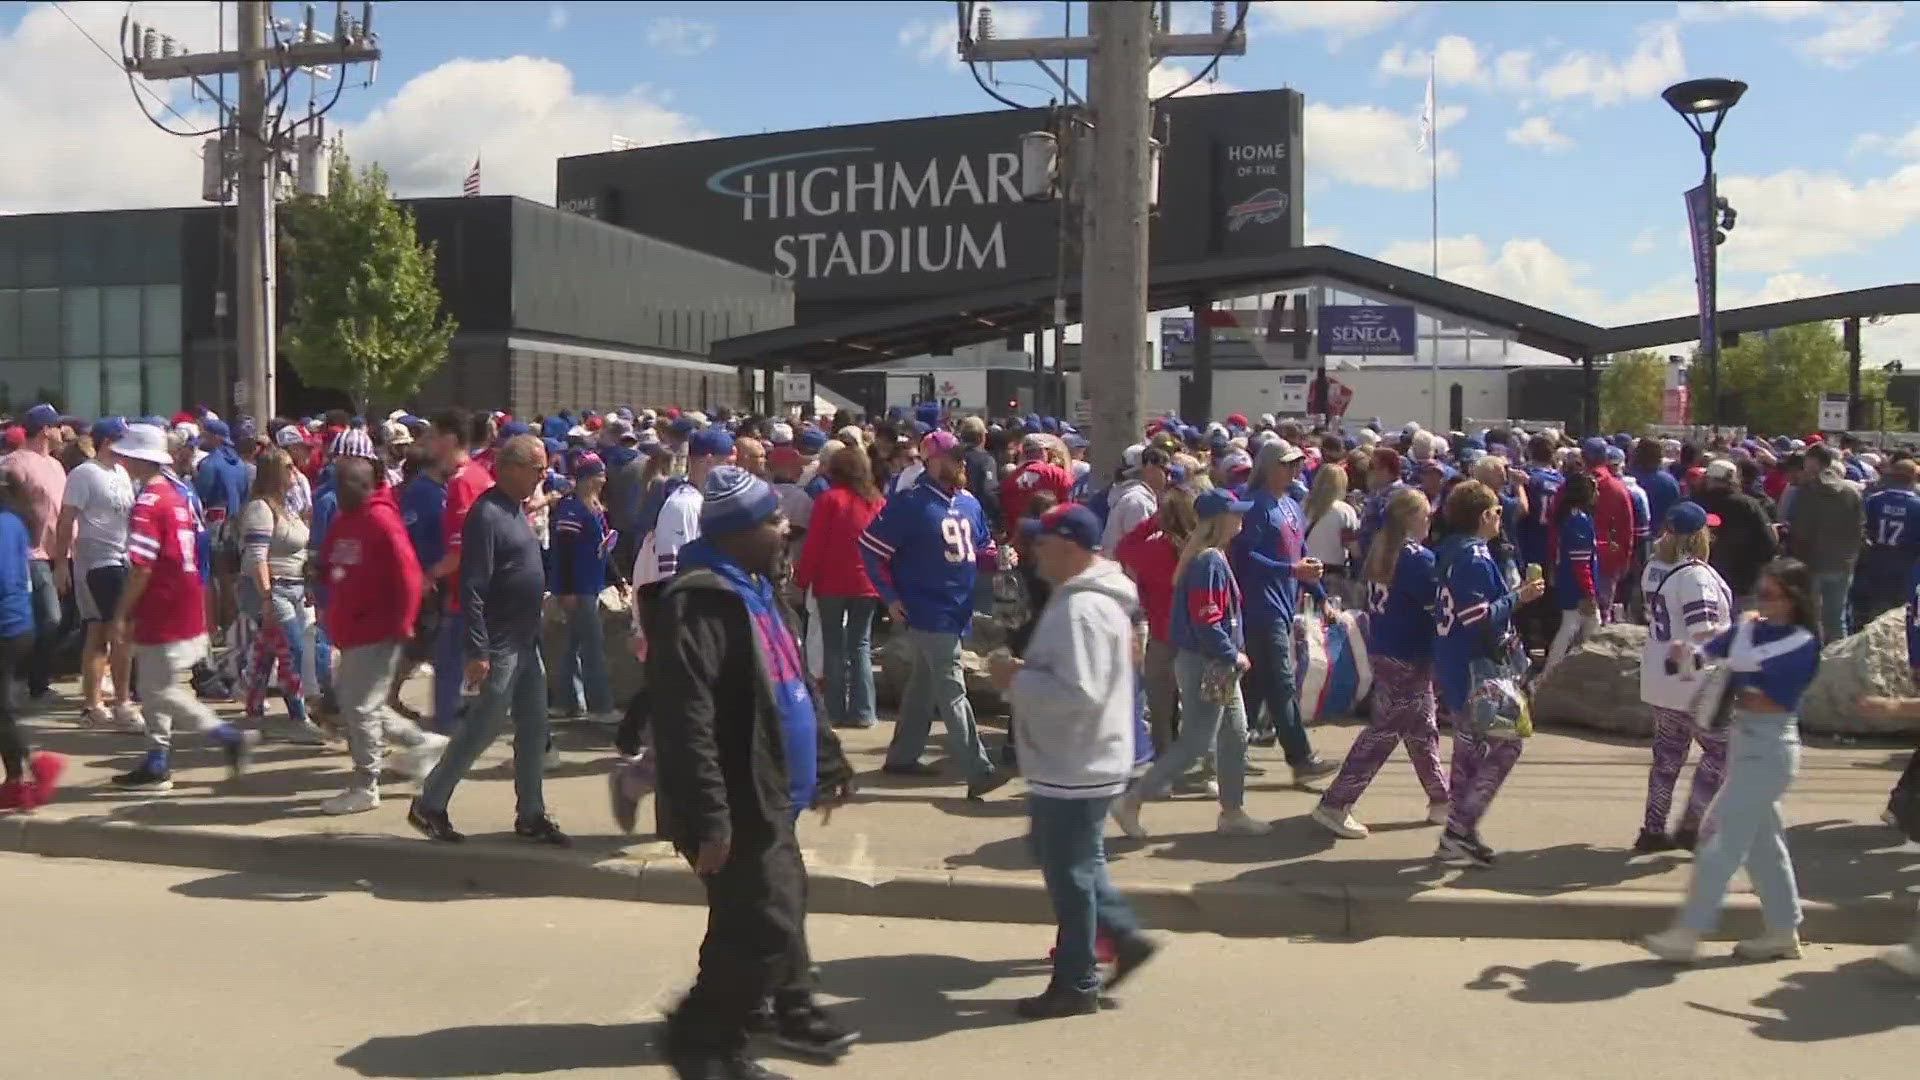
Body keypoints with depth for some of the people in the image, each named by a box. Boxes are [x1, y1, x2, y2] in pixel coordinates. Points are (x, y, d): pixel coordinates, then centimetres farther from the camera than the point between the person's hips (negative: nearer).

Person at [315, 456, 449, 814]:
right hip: (349, 632, 9)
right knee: (350, 701, 15)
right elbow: (328, 567, 21)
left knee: (360, 706, -4)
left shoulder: (381, 519, -15)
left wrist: (400, 625, -18)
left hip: (377, 635, -9)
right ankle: (421, 741, 27)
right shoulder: (342, 520, 12)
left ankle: (365, 786, 8)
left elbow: (407, 574, -19)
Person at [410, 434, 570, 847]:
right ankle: (429, 805, 14)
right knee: (483, 728, -1)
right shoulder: (487, 514, -18)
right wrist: (476, 651, -23)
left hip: (525, 641, 9)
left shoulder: (515, 509, 11)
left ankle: (531, 815, 19)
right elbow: (472, 588, -21)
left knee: (533, 729, 11)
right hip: (499, 644, -9)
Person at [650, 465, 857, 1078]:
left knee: (780, 910, 23)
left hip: (767, 797, 10)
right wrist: (709, 819, -29)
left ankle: (793, 1013, 41)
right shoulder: (699, 602, -22)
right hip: (736, 807, -10)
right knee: (764, 929, -5)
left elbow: (792, 689, 21)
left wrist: (827, 761, 22)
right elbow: (685, 722, -27)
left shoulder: (756, 589, 12)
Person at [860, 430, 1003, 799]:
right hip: (927, 612, -8)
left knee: (925, 684, 18)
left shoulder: (969, 503, 9)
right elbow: (871, 548, -12)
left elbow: (982, 549, 19)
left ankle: (902, 755, 30)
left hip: (956, 611, 8)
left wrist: (998, 558, -4)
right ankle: (977, 771, -9)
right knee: (952, 691, -9)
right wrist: (891, 598, -13)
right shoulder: (911, 503, -14)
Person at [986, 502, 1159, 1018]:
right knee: (1073, 861, 23)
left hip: (1076, 770, -11)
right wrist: (1023, 672, 5)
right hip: (1074, 763, 11)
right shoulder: (1083, 596, 10)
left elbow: (1078, 692, -31)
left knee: (1068, 873, 2)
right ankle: (1125, 935, 28)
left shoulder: (1083, 610, -24)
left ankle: (1075, 985, 15)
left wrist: (1016, 679, -19)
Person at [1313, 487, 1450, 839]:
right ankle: (1335, 804, -3)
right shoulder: (1418, 558, -18)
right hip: (1408, 658, -9)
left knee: (1422, 729, 19)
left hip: (1381, 650, 9)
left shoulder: (1380, 551, 6)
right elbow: (1439, 602, -17)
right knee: (1383, 731, -3)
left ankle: (1440, 800, 30)